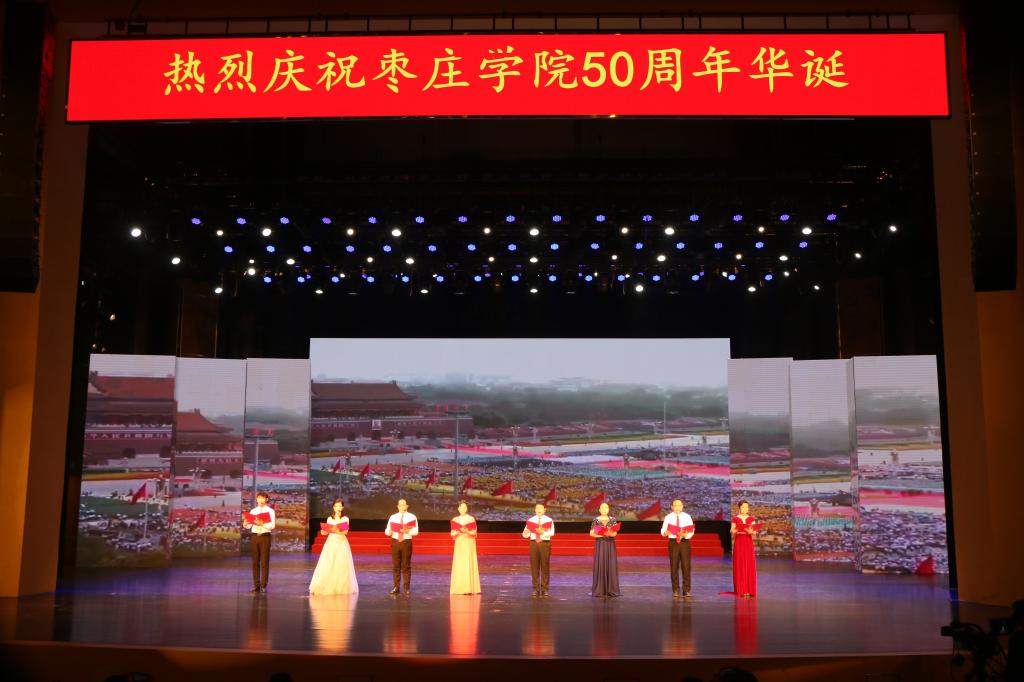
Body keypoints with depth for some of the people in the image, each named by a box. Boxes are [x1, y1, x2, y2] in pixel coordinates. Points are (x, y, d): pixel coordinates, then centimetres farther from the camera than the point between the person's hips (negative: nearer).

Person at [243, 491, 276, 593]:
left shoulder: (270, 511, 0)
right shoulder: (253, 511, 11)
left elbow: (272, 526, -12)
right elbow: (249, 526, 4)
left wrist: (262, 524, -27)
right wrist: (245, 524, -19)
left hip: (265, 537, -3)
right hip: (254, 536, 3)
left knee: (264, 562, -1)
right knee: (255, 562, 7)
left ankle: (263, 586, 6)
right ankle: (256, 585, 15)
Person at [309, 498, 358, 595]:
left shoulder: (345, 519, 4)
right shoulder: (329, 519, 10)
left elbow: (346, 531, -6)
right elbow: (327, 531, 11)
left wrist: (340, 532, -25)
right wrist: (324, 532, -10)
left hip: (341, 543, -2)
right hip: (331, 542, 2)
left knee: (342, 565, -4)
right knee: (328, 565, -5)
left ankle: (341, 587, 4)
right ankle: (328, 586, 1)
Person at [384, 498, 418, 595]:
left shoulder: (412, 517, 2)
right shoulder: (393, 517, 10)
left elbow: (416, 531, -3)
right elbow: (387, 530, 9)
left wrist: (407, 531, -21)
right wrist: (389, 532, -14)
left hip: (406, 542, -2)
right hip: (395, 542, 2)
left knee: (406, 566, 1)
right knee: (395, 566, 5)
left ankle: (406, 588, 8)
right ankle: (396, 587, 12)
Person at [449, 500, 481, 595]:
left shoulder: (471, 519, -1)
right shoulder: (455, 520, 8)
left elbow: (474, 533, -2)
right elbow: (452, 534, 8)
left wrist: (467, 531, -19)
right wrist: (458, 532, -13)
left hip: (469, 544, -3)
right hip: (459, 544, 3)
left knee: (469, 564, -6)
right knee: (458, 565, 0)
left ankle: (470, 588, -5)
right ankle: (459, 588, 4)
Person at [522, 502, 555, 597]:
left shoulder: (549, 520, 0)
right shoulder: (531, 520, 5)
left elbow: (551, 533, -13)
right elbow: (526, 534, 0)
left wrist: (543, 532, -29)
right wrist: (525, 533, -23)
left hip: (545, 544, -2)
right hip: (534, 544, 2)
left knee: (545, 566, 2)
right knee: (534, 566, 4)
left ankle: (544, 588, 11)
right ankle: (536, 588, 12)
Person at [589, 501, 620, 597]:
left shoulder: (613, 519, 4)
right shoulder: (596, 520, 1)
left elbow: (615, 533, -2)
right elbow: (591, 533, -2)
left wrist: (610, 534, -23)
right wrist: (602, 534, -16)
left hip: (610, 545, 1)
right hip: (599, 545, -1)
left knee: (611, 565, -1)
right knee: (600, 565, -3)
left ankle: (611, 589, 5)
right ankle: (599, 590, 1)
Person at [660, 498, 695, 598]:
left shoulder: (687, 517, 3)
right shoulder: (668, 517, 4)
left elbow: (691, 531, -1)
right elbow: (663, 530, 0)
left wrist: (685, 535, -22)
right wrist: (665, 533, -24)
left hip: (684, 542, 0)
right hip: (673, 542, 0)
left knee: (686, 566, -3)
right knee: (674, 566, 3)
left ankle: (686, 590, 4)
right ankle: (675, 590, 13)